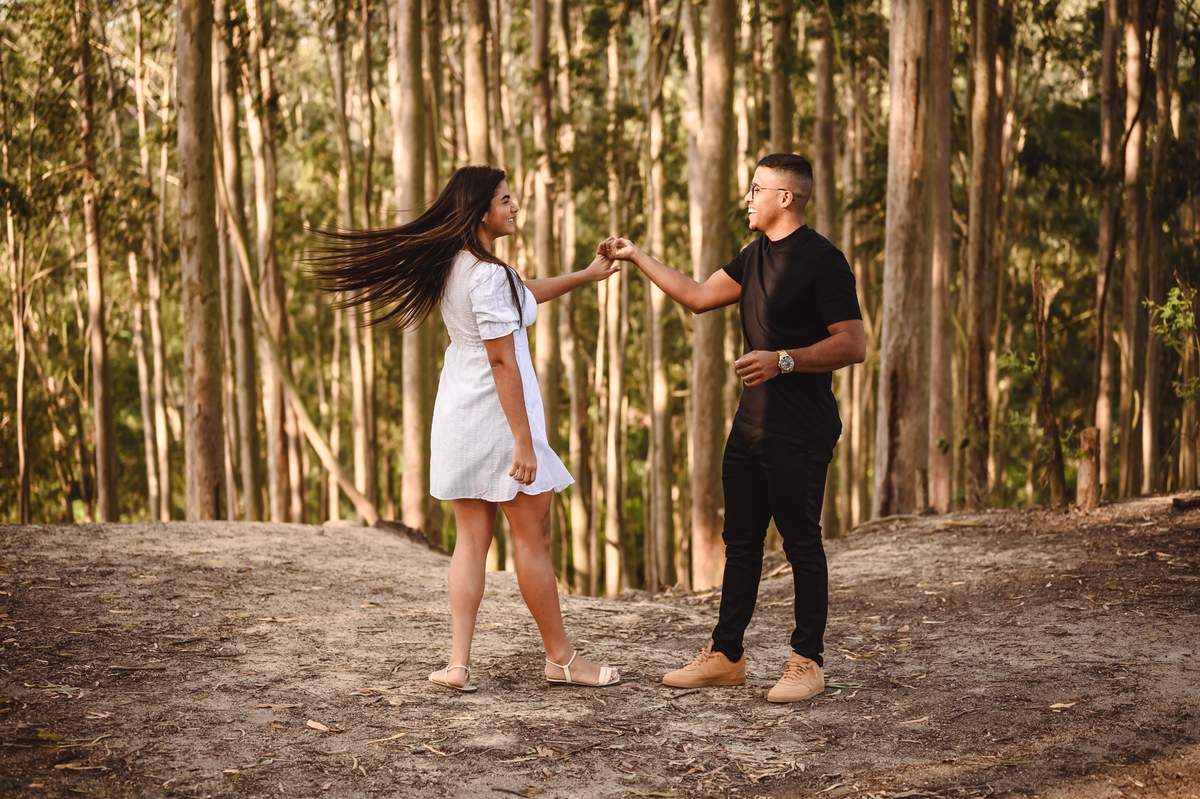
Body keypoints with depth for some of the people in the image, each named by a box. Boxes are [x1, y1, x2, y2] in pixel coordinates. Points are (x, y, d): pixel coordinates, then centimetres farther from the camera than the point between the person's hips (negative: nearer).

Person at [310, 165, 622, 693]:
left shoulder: (453, 263, 9)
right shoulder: (487, 274, -19)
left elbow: (520, 295, 24)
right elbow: (502, 359, -21)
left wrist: (585, 276, 25)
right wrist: (523, 441, -20)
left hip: (457, 415, 9)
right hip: (497, 412, -9)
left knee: (472, 538, 10)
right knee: (533, 537, 2)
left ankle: (458, 663, 5)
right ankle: (561, 659, 12)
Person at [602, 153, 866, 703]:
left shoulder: (822, 261, -13)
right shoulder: (756, 256, 15)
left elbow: (854, 345, -17)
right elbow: (698, 296, 24)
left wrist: (784, 361, -23)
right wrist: (636, 257, 23)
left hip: (800, 431, -9)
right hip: (752, 424, 9)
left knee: (801, 542, -2)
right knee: (741, 539, 12)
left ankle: (807, 663, 7)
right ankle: (725, 655, 19)